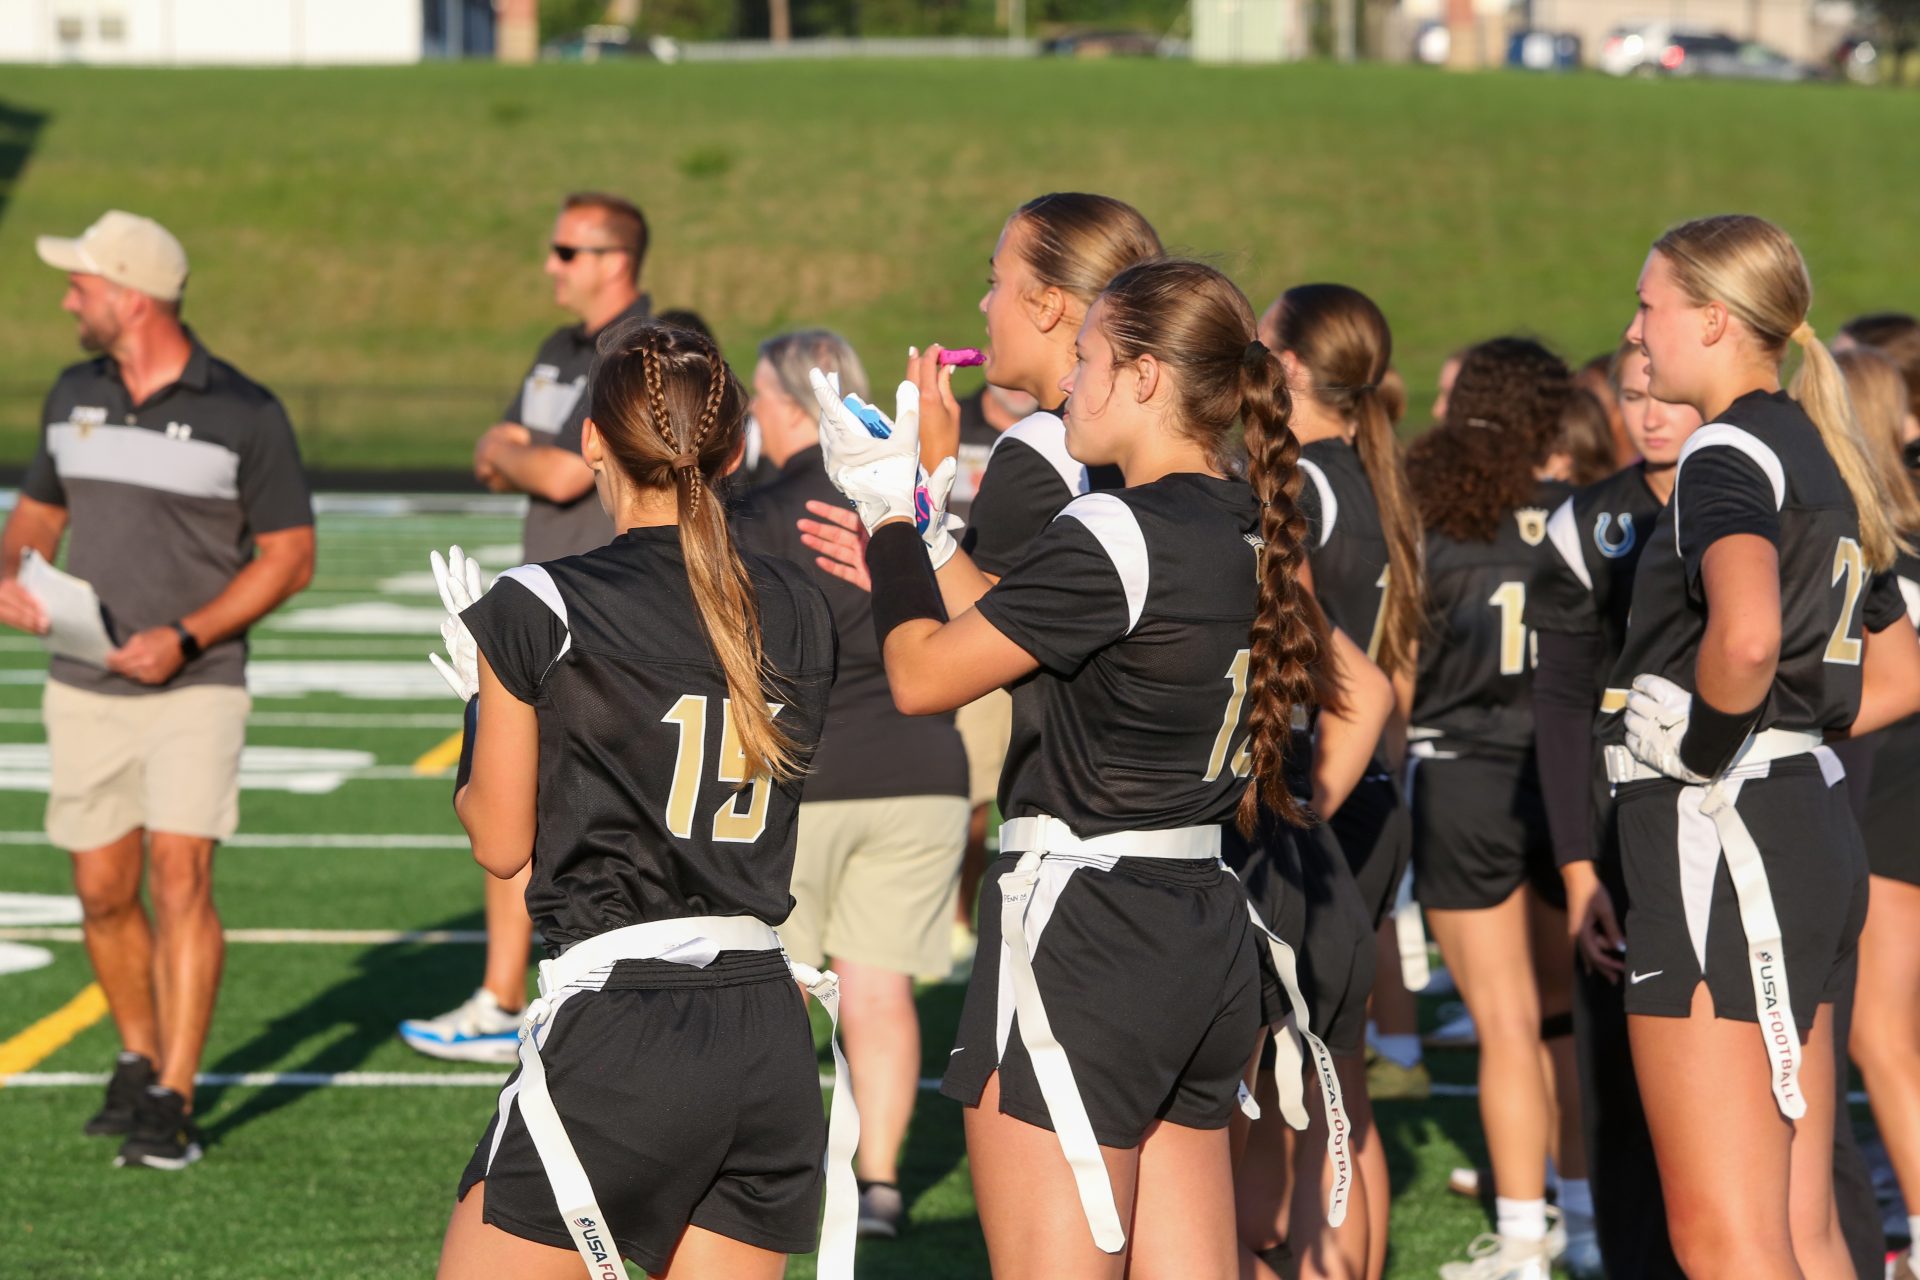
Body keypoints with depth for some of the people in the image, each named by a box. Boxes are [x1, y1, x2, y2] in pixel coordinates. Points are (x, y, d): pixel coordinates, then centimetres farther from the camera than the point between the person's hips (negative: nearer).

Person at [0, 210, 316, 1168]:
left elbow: (290, 557, -4)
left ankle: (173, 1102, -12)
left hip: (195, 687, -5)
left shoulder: (243, 414, -7)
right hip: (83, 688, 5)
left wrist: (185, 638, -15)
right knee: (103, 892, 7)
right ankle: (138, 1061, 27)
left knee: (180, 876, -14)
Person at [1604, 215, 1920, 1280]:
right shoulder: (1817, 458, 17)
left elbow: (1746, 636, -33)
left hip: (1720, 838, -10)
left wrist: (1702, 749, -16)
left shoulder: (1730, 454, -12)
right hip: (1810, 824, 10)